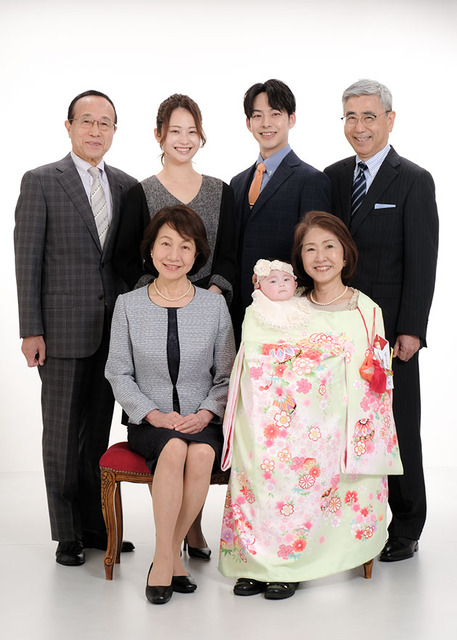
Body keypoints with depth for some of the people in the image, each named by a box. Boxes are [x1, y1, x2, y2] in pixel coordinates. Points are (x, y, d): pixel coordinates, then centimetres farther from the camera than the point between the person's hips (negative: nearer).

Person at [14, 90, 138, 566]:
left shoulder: (126, 186, 10)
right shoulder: (41, 182, -2)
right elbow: (27, 260, -5)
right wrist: (31, 331, -9)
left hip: (113, 329, 4)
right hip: (63, 329, -4)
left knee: (99, 430, 12)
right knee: (62, 433, 4)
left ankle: (95, 524, 25)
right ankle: (67, 534, 17)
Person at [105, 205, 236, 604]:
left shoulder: (214, 305, 4)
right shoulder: (128, 305, 3)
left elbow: (227, 375, 7)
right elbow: (119, 374, 4)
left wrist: (205, 414, -11)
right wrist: (154, 414, -10)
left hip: (203, 421, 1)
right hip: (148, 422, 0)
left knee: (202, 453, -32)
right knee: (174, 447, -33)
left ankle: (170, 551, -14)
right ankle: (166, 558, -20)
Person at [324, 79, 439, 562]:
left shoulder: (414, 181, -3)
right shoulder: (333, 177, 11)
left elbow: (422, 262, -7)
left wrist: (411, 330, -13)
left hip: (390, 328, -4)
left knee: (397, 427, 4)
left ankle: (405, 530, 17)